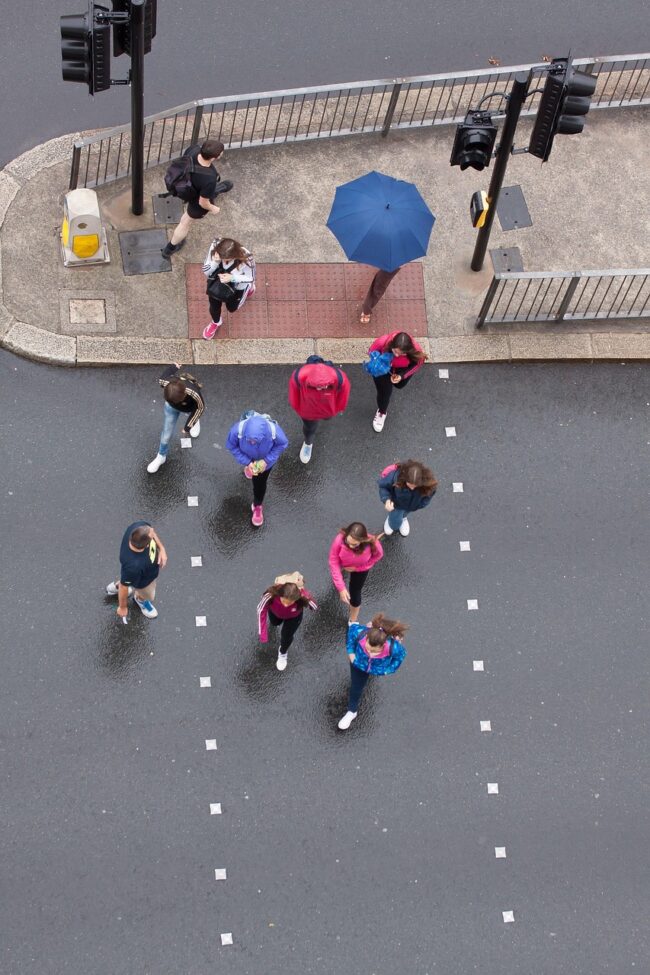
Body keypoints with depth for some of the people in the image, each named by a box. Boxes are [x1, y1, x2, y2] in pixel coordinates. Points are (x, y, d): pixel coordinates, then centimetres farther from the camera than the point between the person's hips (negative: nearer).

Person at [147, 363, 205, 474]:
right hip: (171, 407, 1)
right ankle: (161, 456, 40)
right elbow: (172, 367, -19)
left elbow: (200, 407, -27)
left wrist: (188, 426, -19)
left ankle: (194, 420, 74)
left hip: (190, 408, -1)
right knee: (166, 435, 10)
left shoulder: (194, 393, -50)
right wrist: (176, 366, 6)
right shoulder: (165, 382, -42)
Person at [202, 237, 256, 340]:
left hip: (237, 284, -1)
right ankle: (216, 323, 44)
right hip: (218, 280, 1)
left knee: (231, 308, 21)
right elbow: (206, 271, -25)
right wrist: (215, 262, -49)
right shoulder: (215, 246, -36)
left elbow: (251, 278, -24)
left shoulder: (245, 258, -43)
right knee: (214, 305, 5)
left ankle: (247, 288, 52)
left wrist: (232, 278, -42)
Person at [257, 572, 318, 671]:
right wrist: (262, 634, -29)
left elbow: (315, 608, -31)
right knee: (275, 623, 32)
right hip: (275, 611, 2)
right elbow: (261, 610, -30)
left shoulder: (302, 597, -49)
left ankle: (283, 653, 37)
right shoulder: (271, 594, -48)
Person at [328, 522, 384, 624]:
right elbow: (333, 562, -34)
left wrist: (356, 568, -20)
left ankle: (353, 620, 43)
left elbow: (378, 555, -19)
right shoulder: (340, 539, -47)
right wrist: (341, 588, -35)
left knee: (354, 592, 14)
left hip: (360, 568, 0)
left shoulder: (372, 544, -45)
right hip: (343, 563, 0)